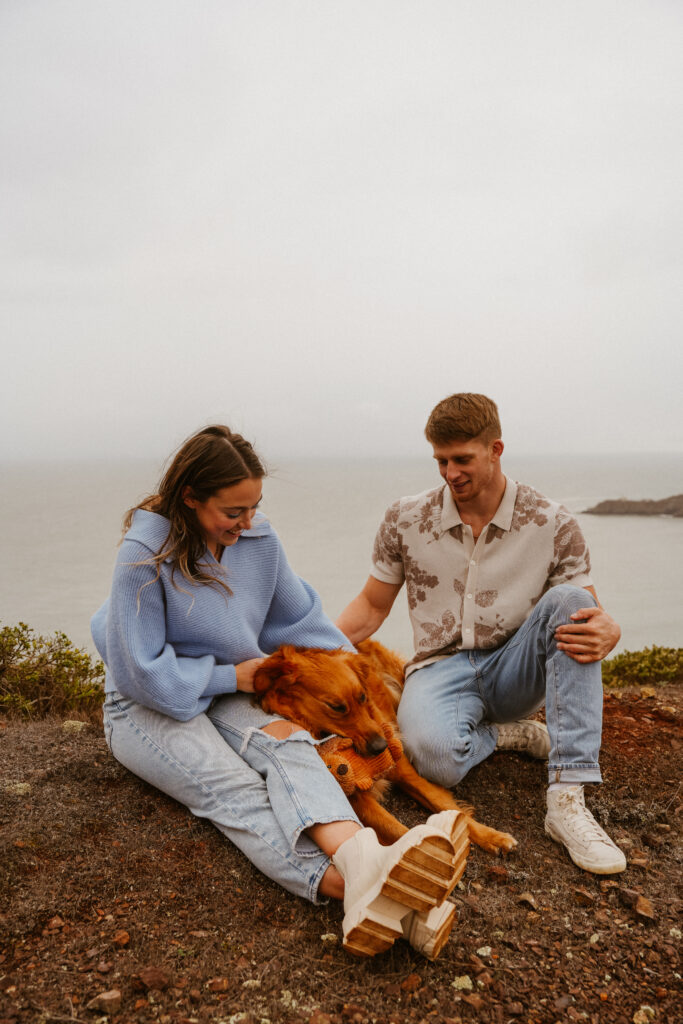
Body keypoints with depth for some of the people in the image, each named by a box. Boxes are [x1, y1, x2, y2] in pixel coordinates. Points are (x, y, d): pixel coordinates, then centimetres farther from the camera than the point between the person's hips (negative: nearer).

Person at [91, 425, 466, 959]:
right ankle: (347, 884, -55)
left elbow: (301, 620, 9)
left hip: (229, 692, 4)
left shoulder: (259, 538, -4)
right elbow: (142, 673, -17)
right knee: (233, 789, -31)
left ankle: (361, 860, -57)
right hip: (150, 706, -3)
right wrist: (232, 676, -12)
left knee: (286, 743, -30)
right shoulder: (146, 555, -20)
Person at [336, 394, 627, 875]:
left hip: (514, 668, 1)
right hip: (441, 669, -1)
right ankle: (504, 733, 1)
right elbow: (372, 606, 6)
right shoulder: (406, 519, -2)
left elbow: (589, 613, -3)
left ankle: (568, 799, -31)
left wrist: (608, 631, -29)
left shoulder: (552, 524, -6)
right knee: (436, 754, -36)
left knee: (568, 599, -30)